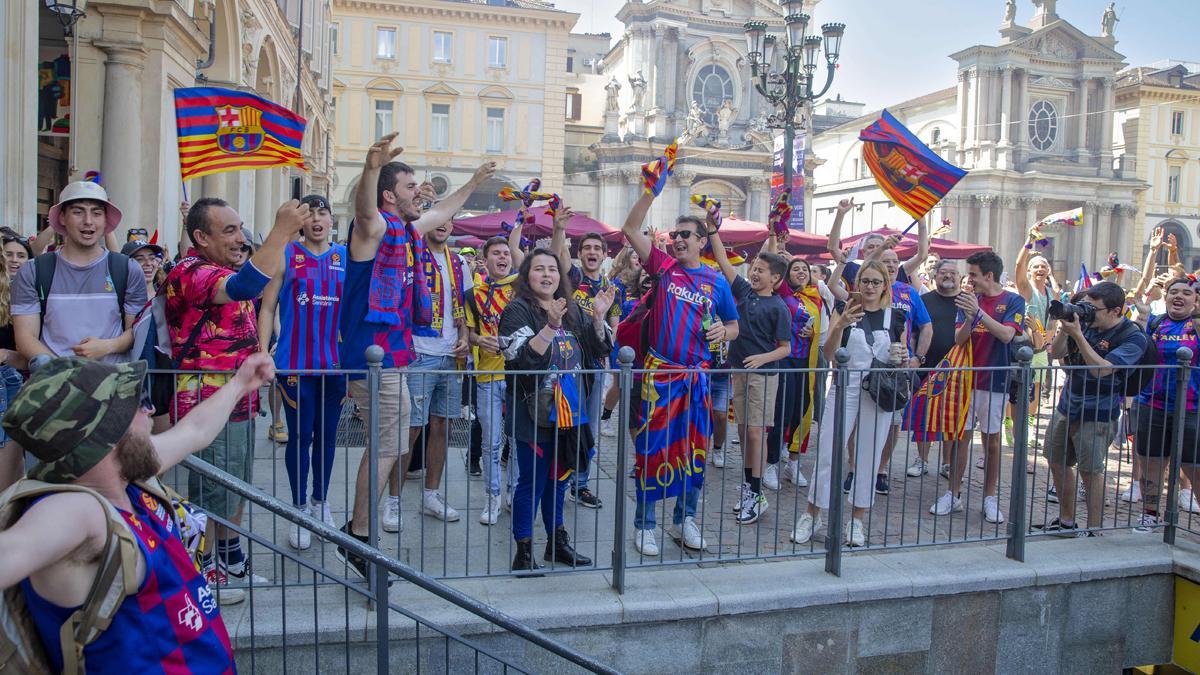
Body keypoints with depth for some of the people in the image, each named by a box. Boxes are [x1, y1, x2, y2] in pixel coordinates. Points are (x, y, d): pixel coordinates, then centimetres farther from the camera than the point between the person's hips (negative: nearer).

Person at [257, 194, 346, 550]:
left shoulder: (346, 257, 7)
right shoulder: (285, 255, 0)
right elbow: (267, 308, 0)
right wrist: (262, 356, -8)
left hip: (336, 363, 3)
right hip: (295, 363, -3)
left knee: (327, 434, 12)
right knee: (300, 436, 4)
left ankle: (321, 501, 28)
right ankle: (299, 508, 17)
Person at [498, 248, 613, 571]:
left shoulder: (572, 310, 9)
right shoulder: (518, 311, -9)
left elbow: (597, 350, 11)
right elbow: (522, 359, -21)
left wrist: (599, 317, -4)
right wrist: (550, 327, -31)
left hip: (569, 411, 6)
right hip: (535, 414, -6)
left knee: (558, 479, 18)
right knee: (532, 482, 0)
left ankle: (557, 543, 31)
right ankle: (524, 554, 11)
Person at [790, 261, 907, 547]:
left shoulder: (896, 316, 6)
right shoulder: (845, 310, 2)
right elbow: (828, 355, -9)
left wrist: (902, 357, -10)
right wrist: (840, 325, -26)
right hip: (845, 389, -1)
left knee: (868, 457, 5)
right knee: (827, 452, -3)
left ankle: (857, 520, 17)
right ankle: (811, 515, 9)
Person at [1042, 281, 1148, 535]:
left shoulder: (1133, 337, -15)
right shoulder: (1085, 322, 2)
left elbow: (1101, 369, -26)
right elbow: (1056, 354, 4)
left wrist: (1077, 335, -27)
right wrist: (1065, 328, -13)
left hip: (1097, 414, -7)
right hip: (1067, 406, 7)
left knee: (1090, 471, -5)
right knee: (1058, 462, 13)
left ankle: (1094, 530, 9)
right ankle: (1066, 521, 28)